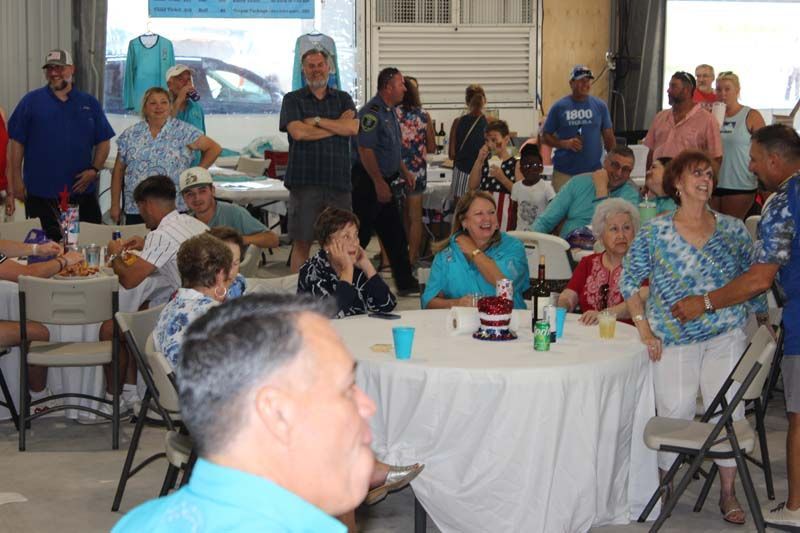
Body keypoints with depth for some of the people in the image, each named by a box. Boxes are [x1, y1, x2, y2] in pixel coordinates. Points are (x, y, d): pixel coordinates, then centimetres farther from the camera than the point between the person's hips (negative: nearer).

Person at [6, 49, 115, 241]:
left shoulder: (89, 103, 8)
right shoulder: (31, 101, 2)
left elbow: (104, 141, 9)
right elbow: (16, 142, 1)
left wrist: (95, 170, -6)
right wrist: (16, 181, -4)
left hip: (82, 190, 2)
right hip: (40, 194, -2)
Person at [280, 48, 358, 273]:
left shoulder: (343, 99, 15)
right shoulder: (293, 100, 8)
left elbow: (353, 128, -3)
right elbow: (298, 132, -9)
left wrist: (316, 120, -6)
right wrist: (338, 125, -2)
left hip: (338, 180, 2)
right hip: (304, 180, -2)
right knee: (301, 242, -1)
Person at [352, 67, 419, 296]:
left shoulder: (390, 112, 14)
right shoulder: (372, 112, -17)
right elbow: (365, 150, -22)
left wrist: (404, 172, 20)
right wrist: (379, 183, -21)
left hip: (385, 181, 10)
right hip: (368, 182, -10)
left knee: (395, 234, 13)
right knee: (361, 235, -4)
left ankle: (405, 282, 19)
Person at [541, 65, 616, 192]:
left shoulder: (600, 105, 5)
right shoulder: (559, 107, 1)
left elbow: (609, 137, 9)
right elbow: (546, 136, 5)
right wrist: (565, 144, -13)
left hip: (594, 172, 1)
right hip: (564, 173, -1)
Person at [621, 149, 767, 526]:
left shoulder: (733, 230, 4)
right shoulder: (655, 232, -1)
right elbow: (630, 280, 2)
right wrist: (644, 330, -4)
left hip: (726, 338, 2)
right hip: (673, 340, -2)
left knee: (728, 412, 0)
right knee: (674, 412, -3)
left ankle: (728, 492, 14)